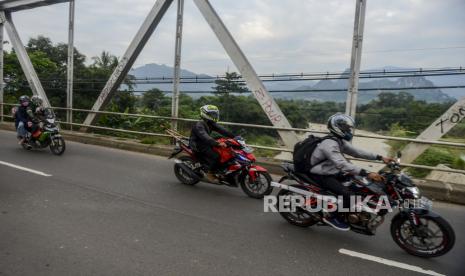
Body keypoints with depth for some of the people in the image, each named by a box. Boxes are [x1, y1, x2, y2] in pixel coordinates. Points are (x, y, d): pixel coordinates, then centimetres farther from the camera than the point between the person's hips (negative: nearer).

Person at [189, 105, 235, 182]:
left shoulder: (211, 124, 5)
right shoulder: (199, 125, -22)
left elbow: (221, 130, -3)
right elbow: (205, 137, -38)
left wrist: (234, 136, -15)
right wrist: (217, 143, -50)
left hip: (206, 143, 9)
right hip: (198, 145, -9)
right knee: (216, 156, -26)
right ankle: (210, 174, -9)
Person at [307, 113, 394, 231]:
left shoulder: (340, 141, 6)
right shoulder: (329, 144, -27)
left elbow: (356, 152, 8)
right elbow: (342, 165, -39)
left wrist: (380, 157, 0)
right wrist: (367, 173, -44)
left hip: (333, 172, 10)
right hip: (322, 176, -10)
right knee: (348, 195, -23)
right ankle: (331, 216, -3)